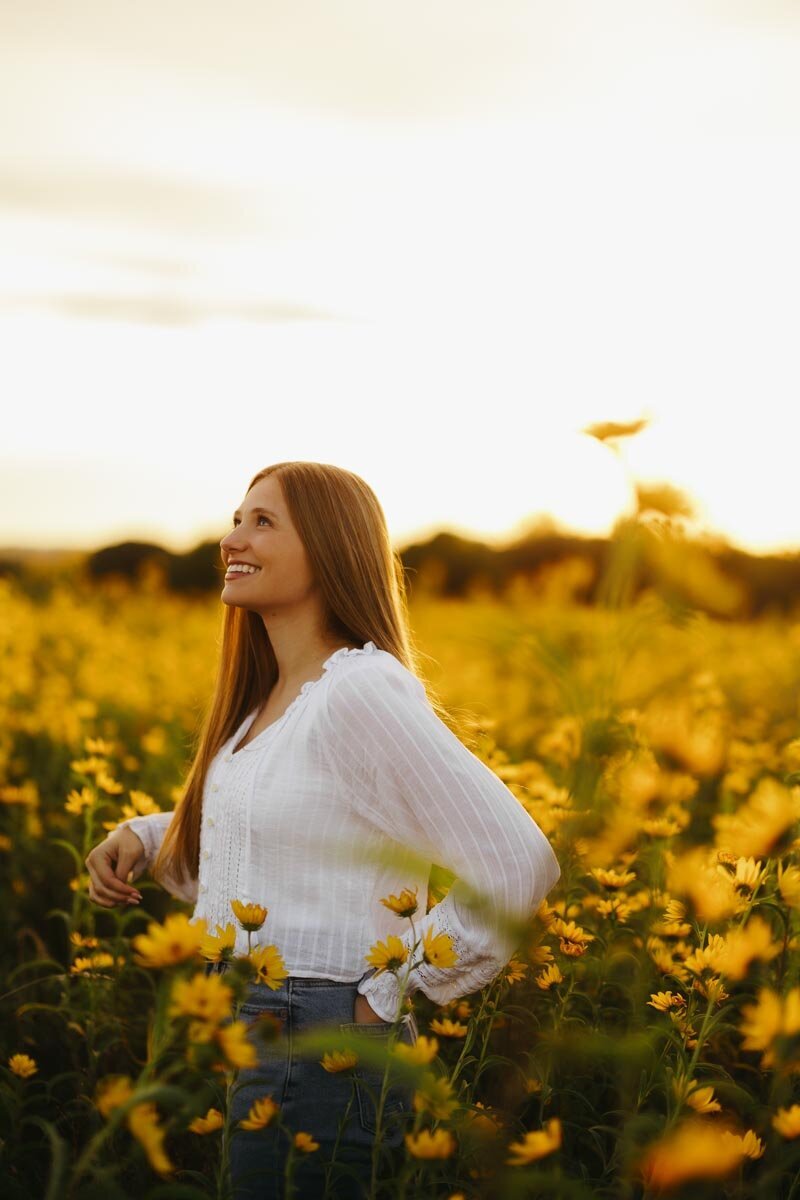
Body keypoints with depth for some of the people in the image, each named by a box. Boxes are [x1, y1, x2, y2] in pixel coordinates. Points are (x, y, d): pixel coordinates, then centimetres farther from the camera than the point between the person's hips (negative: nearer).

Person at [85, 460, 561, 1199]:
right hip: (237, 1043, 9)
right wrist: (143, 838, 7)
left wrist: (394, 994, -15)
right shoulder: (263, 701, 9)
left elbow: (519, 869, -24)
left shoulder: (361, 691, -19)